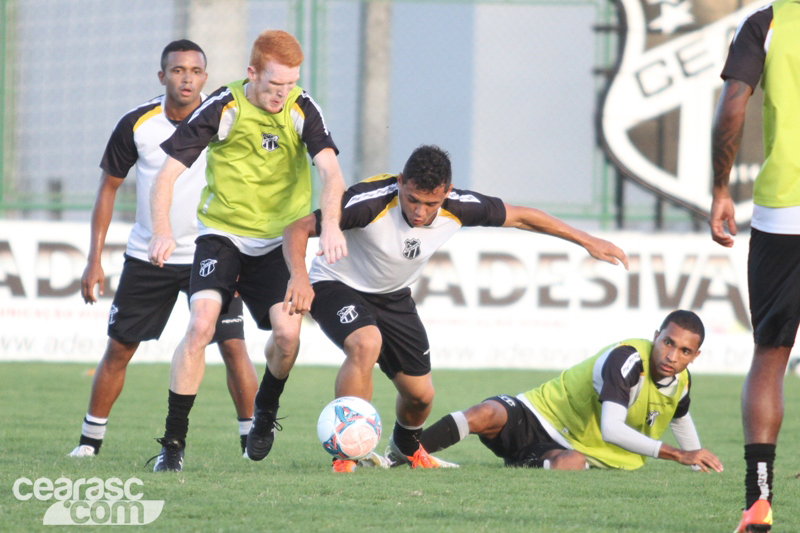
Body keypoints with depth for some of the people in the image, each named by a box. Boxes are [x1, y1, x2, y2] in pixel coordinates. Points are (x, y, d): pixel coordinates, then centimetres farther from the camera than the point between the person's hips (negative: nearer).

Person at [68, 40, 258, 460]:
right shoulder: (137, 125, -8)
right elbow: (109, 187, 2)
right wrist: (94, 260, -2)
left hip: (210, 253, -1)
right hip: (147, 255, 1)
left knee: (232, 345, -12)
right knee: (118, 347, 4)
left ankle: (252, 437, -3)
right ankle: (90, 439, 17)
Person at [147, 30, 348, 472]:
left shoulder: (302, 110, -7)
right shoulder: (222, 108, -12)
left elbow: (330, 171, -17)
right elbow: (168, 172, -11)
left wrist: (330, 225, -37)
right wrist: (161, 231, -28)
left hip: (279, 240, 2)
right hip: (222, 235, -2)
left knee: (287, 331, -17)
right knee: (201, 323, -22)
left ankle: (266, 411, 17)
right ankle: (173, 443, -14)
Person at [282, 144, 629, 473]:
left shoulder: (457, 208, -22)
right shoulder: (371, 202, -36)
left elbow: (520, 217, -5)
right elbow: (298, 229, -30)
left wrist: (588, 242, -1)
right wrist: (299, 277, -48)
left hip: (392, 296, 5)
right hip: (337, 285, -5)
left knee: (420, 394, 6)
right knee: (366, 343, -35)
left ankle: (406, 449, 43)